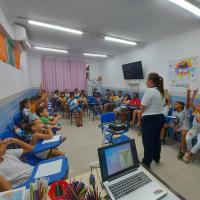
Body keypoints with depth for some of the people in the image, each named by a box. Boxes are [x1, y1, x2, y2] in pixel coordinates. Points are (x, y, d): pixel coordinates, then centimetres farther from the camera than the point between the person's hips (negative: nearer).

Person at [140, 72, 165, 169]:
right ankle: (156, 158, 41)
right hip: (160, 117, 9)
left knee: (148, 141, 5)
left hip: (149, 119, -9)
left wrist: (142, 111, 0)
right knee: (156, 139, 23)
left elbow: (142, 107, -19)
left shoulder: (149, 91, -20)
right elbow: (160, 105, 13)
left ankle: (147, 162, 21)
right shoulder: (161, 91, 9)